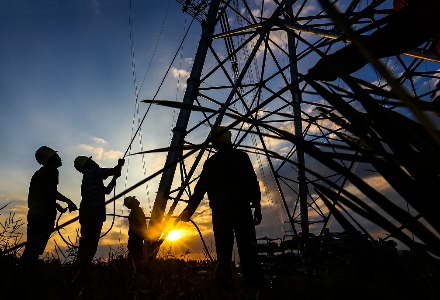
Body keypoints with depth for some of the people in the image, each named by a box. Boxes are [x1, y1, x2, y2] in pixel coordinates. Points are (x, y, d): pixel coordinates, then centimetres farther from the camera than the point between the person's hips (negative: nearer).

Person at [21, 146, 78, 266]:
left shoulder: (39, 173, 22)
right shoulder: (52, 170, -7)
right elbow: (51, 191, -19)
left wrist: (56, 205, 31)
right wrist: (68, 201, -11)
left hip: (33, 213, 9)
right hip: (45, 214, -9)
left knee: (30, 247, 14)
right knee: (36, 249, -6)